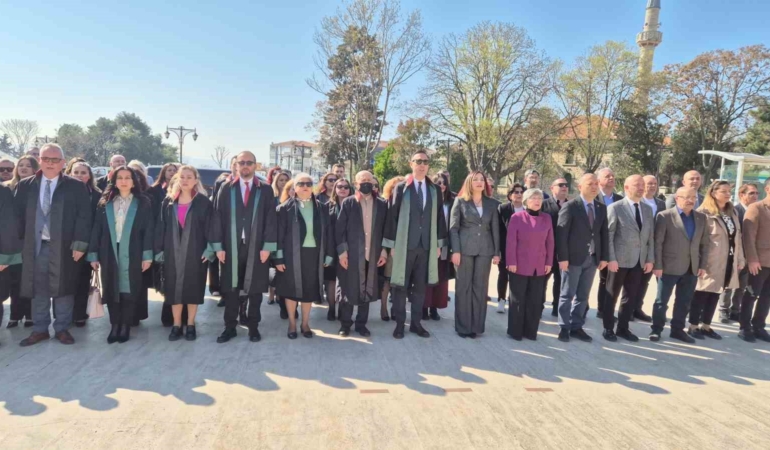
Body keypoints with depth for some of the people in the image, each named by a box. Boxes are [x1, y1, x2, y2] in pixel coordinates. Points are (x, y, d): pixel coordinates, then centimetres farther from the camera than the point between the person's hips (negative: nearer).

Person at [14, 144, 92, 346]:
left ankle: (62, 329, 19)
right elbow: (18, 216, 9)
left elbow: (84, 216, -5)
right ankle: (40, 329, 23)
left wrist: (79, 244, -11)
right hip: (36, 246, 3)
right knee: (38, 289, 10)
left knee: (64, 289, 6)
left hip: (64, 247, -2)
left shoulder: (76, 186, -2)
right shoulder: (25, 186, 7)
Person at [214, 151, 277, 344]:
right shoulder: (226, 188, 5)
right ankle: (230, 327, 20)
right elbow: (219, 217, 2)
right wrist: (219, 246, -4)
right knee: (231, 288, 8)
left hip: (257, 247, -1)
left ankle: (253, 327, 20)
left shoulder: (266, 190, 2)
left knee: (255, 289, 8)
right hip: (231, 247, 1)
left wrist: (267, 246, -8)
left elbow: (270, 220, -1)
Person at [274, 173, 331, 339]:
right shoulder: (286, 208, -1)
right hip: (292, 254, -2)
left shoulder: (320, 208, 6)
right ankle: (292, 323, 23)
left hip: (314, 254, 2)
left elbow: (326, 232, 7)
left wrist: (328, 255, 2)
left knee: (309, 289, 9)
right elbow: (280, 234, -3)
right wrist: (279, 258, -9)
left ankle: (305, 323, 24)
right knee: (292, 289, 7)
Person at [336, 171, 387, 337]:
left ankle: (361, 324, 24)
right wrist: (342, 251, -10)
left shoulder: (382, 204, 5)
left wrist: (384, 251, 2)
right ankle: (345, 323, 22)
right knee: (348, 290, 7)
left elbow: (385, 229, 8)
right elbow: (339, 228, -4)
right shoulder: (348, 203, -1)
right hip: (351, 254, -2)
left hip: (372, 255, 2)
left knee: (367, 290, 10)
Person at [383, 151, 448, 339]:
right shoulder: (401, 188, -1)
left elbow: (439, 218, 9)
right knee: (400, 285, 4)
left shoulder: (435, 190, 8)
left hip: (427, 245, 3)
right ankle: (400, 323, 16)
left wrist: (439, 244, 6)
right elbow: (392, 216, -3)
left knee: (420, 286, 10)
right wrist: (392, 244, -6)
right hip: (405, 244, -3)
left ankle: (416, 323, 21)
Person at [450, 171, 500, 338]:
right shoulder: (460, 201, 3)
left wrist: (497, 252, 4)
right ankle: (463, 326, 10)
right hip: (465, 249, -2)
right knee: (463, 287, 2)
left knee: (480, 288, 6)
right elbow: (453, 228, -1)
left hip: (484, 250, 2)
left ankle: (477, 326, 15)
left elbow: (495, 229, 9)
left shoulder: (491, 204, 10)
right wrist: (455, 250, -10)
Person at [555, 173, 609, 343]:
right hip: (573, 258, -5)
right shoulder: (570, 206, -8)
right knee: (567, 295, 4)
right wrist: (563, 257, -16)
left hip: (592, 258, 5)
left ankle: (577, 327, 21)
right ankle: (564, 328, 14)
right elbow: (561, 234, -12)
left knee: (583, 296, 11)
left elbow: (604, 234, 11)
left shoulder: (602, 208, 9)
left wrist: (604, 257, 5)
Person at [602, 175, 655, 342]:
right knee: (612, 295, 5)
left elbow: (650, 237, 11)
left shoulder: (648, 209, 11)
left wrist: (650, 259, 5)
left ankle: (623, 328, 24)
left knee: (632, 296, 11)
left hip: (639, 262, 5)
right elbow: (608, 236, -10)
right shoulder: (615, 208, -7)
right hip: (619, 260, -5)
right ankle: (608, 328, 17)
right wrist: (611, 259, -16)